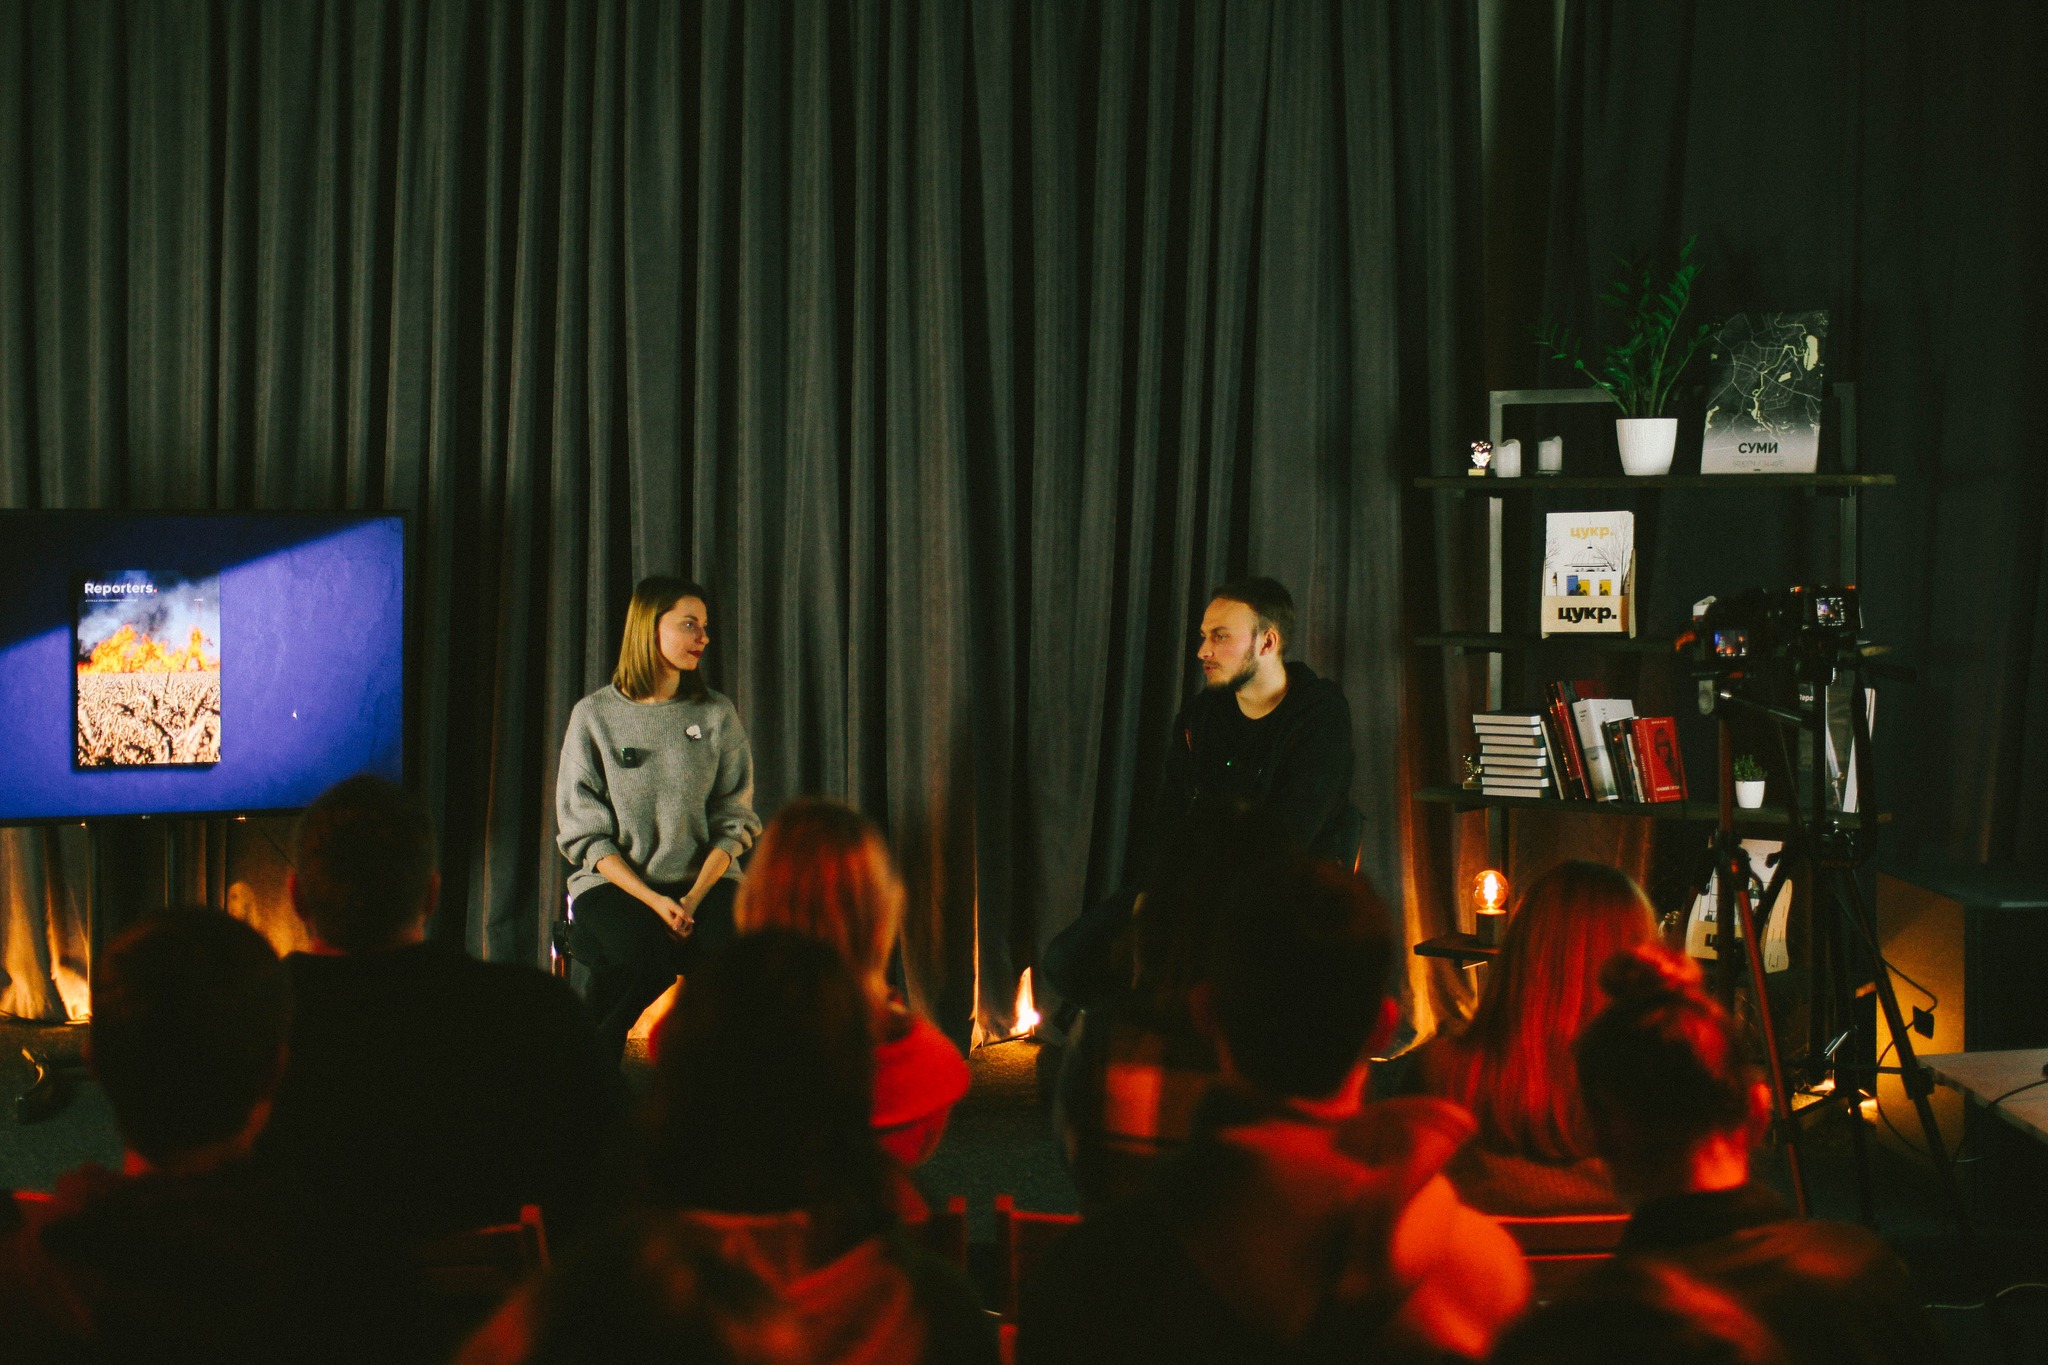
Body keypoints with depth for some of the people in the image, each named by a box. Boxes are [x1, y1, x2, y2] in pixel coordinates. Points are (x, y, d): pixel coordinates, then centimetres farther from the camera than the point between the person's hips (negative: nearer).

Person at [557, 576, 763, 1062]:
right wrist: (653, 900, -15)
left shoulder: (717, 715, 8)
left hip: (703, 877, 2)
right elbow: (584, 832, -2)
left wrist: (694, 896, -12)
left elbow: (733, 820, 6)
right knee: (645, 953, -33)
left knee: (730, 946, -31)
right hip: (614, 880, -2)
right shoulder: (594, 716, 1)